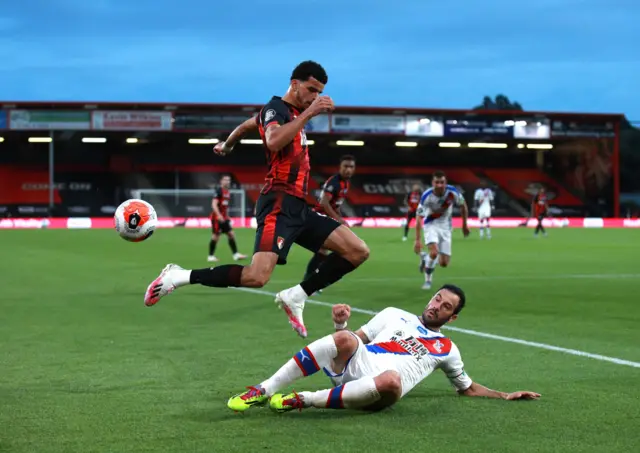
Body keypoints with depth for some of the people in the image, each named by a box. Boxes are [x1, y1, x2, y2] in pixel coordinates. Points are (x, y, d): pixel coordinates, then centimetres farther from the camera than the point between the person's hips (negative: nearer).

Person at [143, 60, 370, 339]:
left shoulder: (292, 112, 20)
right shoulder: (276, 109, -8)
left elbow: (247, 125, 37)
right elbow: (273, 141, -32)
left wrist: (226, 145, 55)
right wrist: (309, 114, -28)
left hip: (298, 207, 10)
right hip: (279, 204, -10)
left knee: (358, 252, 3)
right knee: (256, 277, -27)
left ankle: (295, 296, 5)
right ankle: (179, 277, -12)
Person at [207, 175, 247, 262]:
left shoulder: (228, 192, 14)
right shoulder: (218, 191, -12)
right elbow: (214, 204, -20)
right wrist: (219, 215, -30)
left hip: (224, 218, 8)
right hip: (217, 217, -8)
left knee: (231, 234, 2)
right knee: (215, 236, -4)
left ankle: (236, 254, 2)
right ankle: (210, 256, 6)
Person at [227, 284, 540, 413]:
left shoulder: (446, 349, 25)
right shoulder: (394, 315, 24)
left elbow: (469, 388, 33)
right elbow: (355, 341, 22)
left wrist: (505, 395, 20)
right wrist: (341, 324, 0)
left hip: (375, 394, -1)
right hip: (352, 368, 1)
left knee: (391, 379, -41)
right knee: (345, 339, -36)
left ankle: (303, 401, -28)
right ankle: (263, 391, -32)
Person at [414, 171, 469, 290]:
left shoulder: (452, 192, -19)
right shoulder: (426, 196, -23)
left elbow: (463, 205, 2)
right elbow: (419, 218, -18)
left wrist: (465, 225, 8)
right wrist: (417, 240, -22)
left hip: (445, 227, 3)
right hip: (431, 225, -3)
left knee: (444, 263, 0)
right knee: (434, 252, -29)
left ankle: (425, 257, 33)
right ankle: (427, 280, -3)